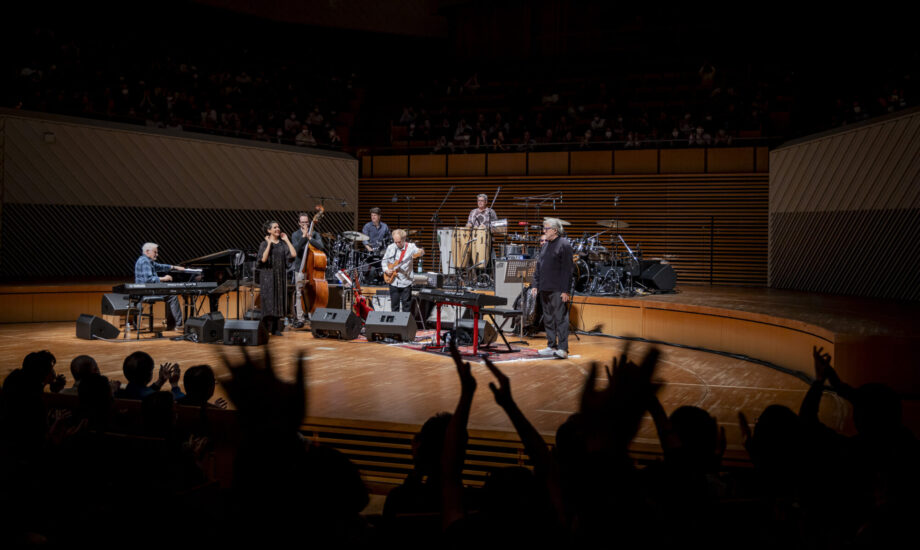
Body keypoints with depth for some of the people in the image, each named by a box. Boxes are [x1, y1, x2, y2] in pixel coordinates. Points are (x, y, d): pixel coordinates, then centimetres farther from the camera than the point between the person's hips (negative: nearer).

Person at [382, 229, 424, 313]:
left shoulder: (410, 247, -6)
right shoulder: (390, 248, 3)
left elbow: (418, 251, -19)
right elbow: (384, 260, 12)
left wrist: (420, 252, -43)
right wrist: (386, 269, -5)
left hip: (406, 282, -3)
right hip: (393, 282, 3)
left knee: (406, 305, 3)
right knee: (394, 305, 11)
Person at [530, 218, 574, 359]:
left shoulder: (564, 245, -8)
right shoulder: (546, 245, 17)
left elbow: (567, 269, -13)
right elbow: (539, 266, 22)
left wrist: (566, 290, -16)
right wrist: (536, 285, 15)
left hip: (558, 290, -8)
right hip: (545, 289, 9)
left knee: (560, 318, -7)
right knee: (548, 319, 12)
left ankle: (563, 348, -6)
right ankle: (551, 346, 20)